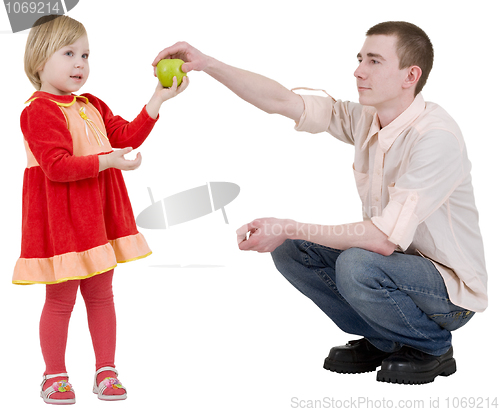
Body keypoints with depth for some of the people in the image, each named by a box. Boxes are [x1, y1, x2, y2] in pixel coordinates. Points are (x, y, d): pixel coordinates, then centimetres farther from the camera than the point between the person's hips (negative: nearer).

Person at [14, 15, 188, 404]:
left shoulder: (92, 106, 13)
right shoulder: (39, 111, -14)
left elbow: (126, 136, 7)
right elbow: (57, 166, -23)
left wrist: (158, 100, 0)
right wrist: (106, 161, -30)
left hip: (99, 215, 8)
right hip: (61, 218, -7)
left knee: (100, 294, 13)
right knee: (60, 299, 3)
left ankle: (106, 371, 23)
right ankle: (55, 376, 18)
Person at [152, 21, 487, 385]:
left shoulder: (436, 135, -27)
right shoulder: (365, 118, -2)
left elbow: (385, 238, -32)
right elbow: (281, 101, -3)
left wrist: (290, 229, -27)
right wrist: (206, 64, -13)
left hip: (451, 288, -8)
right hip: (393, 262, 8)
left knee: (356, 265, -34)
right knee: (290, 252, -2)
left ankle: (433, 347, -4)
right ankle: (382, 340, 12)